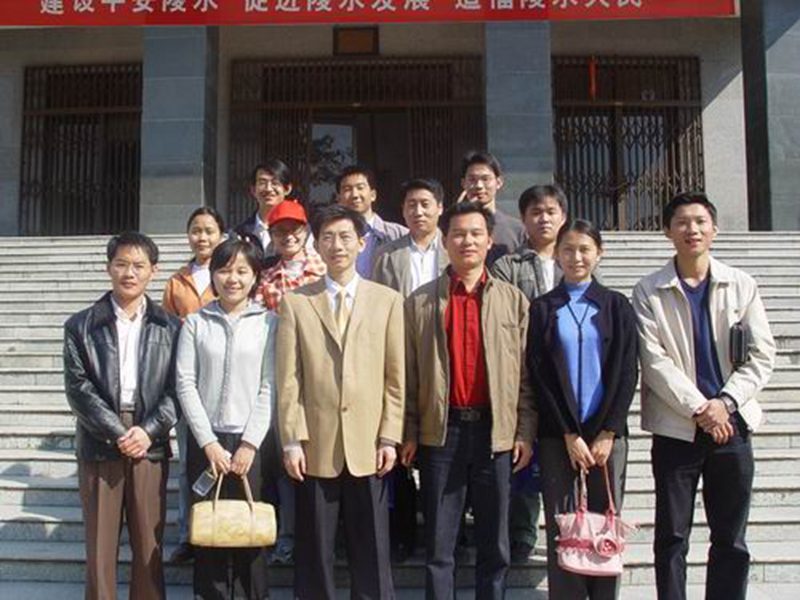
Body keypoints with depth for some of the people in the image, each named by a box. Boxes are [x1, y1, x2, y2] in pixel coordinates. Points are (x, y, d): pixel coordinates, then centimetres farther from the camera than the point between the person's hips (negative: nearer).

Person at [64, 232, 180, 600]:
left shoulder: (170, 327, 6)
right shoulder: (81, 326, 3)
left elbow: (176, 387, 1)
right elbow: (78, 388, -4)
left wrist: (148, 430, -12)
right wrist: (117, 432, -13)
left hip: (151, 444, 1)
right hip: (99, 444, 0)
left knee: (149, 542, 7)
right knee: (100, 543, 6)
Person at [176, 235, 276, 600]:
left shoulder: (269, 322, 2)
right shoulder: (195, 322, 5)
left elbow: (270, 387, -2)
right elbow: (185, 384, 0)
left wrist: (250, 444, -8)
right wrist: (209, 443, -7)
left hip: (251, 441, -1)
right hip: (205, 441, 1)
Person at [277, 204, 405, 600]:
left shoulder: (388, 301, 7)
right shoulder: (295, 302, 6)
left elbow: (396, 376, 5)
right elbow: (288, 378, 1)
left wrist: (389, 437, -1)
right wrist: (292, 440, -5)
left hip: (367, 445, 0)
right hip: (316, 446, 0)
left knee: (371, 554, 6)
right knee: (314, 554, 8)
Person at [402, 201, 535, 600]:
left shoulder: (514, 301, 6)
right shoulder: (420, 302, 5)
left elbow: (526, 373, 5)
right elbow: (408, 373, 4)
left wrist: (525, 432, 0)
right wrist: (408, 433, 0)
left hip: (496, 431, 1)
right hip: (441, 431, 0)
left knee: (495, 544, 9)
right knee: (438, 546, 7)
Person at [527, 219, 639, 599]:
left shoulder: (617, 306, 7)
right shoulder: (541, 309, 5)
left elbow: (627, 373, 2)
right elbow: (539, 377, 0)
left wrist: (607, 434, -6)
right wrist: (570, 436, -6)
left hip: (607, 431, 1)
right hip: (557, 435, 0)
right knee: (560, 526, 1)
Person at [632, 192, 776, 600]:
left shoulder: (741, 285, 6)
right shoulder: (649, 292, 0)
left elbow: (761, 356, 2)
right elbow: (654, 361, -8)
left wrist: (724, 403, -11)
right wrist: (698, 408, -15)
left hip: (732, 425, 2)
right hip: (675, 428, -2)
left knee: (731, 540, 9)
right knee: (672, 537, 5)